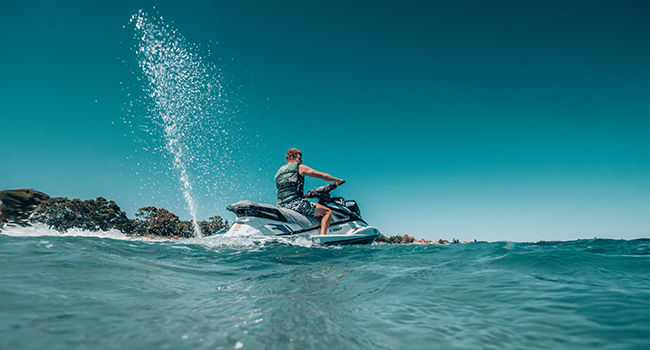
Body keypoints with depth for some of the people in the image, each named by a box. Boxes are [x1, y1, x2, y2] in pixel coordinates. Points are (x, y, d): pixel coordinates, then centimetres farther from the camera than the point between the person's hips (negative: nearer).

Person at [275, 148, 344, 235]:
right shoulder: (299, 167, 5)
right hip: (296, 202, -7)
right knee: (327, 211, -1)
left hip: (281, 206, 7)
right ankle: (322, 235, -22)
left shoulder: (278, 173, 24)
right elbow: (322, 175, 5)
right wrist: (338, 180, 19)